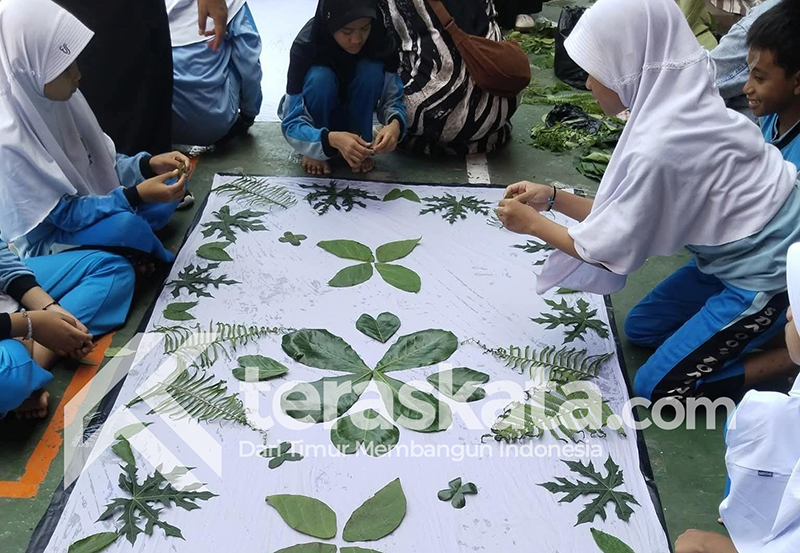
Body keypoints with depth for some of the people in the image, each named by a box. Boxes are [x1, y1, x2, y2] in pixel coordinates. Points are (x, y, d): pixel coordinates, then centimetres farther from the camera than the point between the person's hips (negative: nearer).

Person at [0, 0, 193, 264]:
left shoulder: (57, 97, -9)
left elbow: (101, 162, 2)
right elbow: (67, 214, -26)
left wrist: (149, 164, -15)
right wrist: (135, 195, -35)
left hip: (88, 204, 8)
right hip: (48, 240, -7)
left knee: (172, 180, 3)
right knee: (125, 225, -33)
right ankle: (165, 262, -2)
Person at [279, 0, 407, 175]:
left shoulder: (379, 40, -25)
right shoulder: (306, 45, -32)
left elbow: (393, 98, -19)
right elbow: (291, 124, -36)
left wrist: (394, 124, -43)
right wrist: (332, 139, -56)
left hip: (354, 113, 2)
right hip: (314, 114, -2)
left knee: (371, 70, -28)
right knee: (320, 77, -34)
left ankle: (359, 148, -11)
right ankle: (314, 152, -12)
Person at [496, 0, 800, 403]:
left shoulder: (660, 146, -30)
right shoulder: (673, 109, -3)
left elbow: (611, 253, -17)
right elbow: (625, 216, 6)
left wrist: (533, 224, -6)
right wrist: (552, 198, 5)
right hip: (744, 251, 9)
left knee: (656, 386, -2)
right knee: (640, 329, 18)